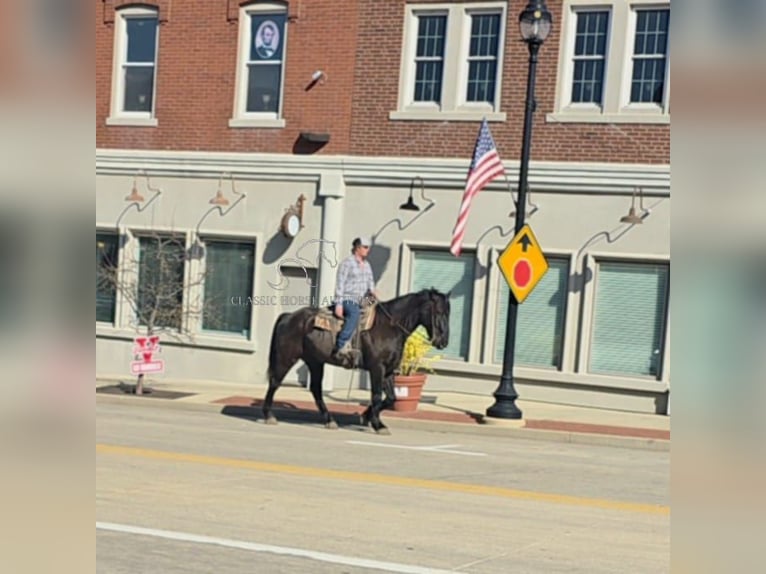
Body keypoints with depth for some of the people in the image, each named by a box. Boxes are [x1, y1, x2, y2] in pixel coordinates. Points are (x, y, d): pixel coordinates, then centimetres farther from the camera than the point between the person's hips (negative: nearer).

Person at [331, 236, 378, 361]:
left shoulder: (367, 264, 17)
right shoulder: (347, 263, -6)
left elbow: (370, 282, 23)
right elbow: (340, 284, -10)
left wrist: (372, 291, 0)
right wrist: (338, 304, -17)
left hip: (361, 300, 9)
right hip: (347, 299, -9)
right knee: (354, 313, -36)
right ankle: (339, 348, -42)